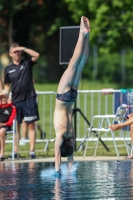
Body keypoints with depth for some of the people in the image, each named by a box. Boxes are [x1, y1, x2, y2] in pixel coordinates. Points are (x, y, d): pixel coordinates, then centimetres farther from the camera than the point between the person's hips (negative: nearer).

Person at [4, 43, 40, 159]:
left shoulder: (27, 63, 5)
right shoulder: (8, 69, 8)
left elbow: (36, 55, -12)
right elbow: (7, 86, 12)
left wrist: (23, 48, -11)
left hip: (29, 98, -2)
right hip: (16, 100, 2)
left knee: (31, 125, -4)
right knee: (16, 126, 5)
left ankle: (32, 151, -5)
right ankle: (15, 151, 8)